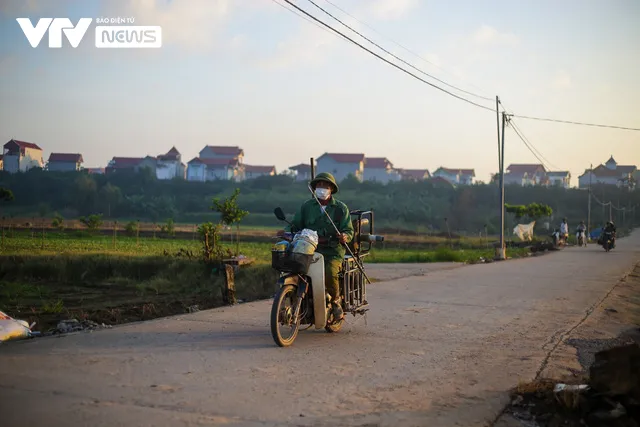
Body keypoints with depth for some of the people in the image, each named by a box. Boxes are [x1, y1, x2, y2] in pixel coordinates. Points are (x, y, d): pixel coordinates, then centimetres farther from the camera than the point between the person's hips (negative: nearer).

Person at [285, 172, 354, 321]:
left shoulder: (341, 208, 10)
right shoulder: (306, 206, 15)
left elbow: (349, 230, 7)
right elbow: (295, 225, 15)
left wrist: (345, 236, -17)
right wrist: (288, 232, -8)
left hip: (333, 250, -2)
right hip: (309, 249, 2)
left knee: (330, 273, -31)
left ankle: (335, 301, -1)